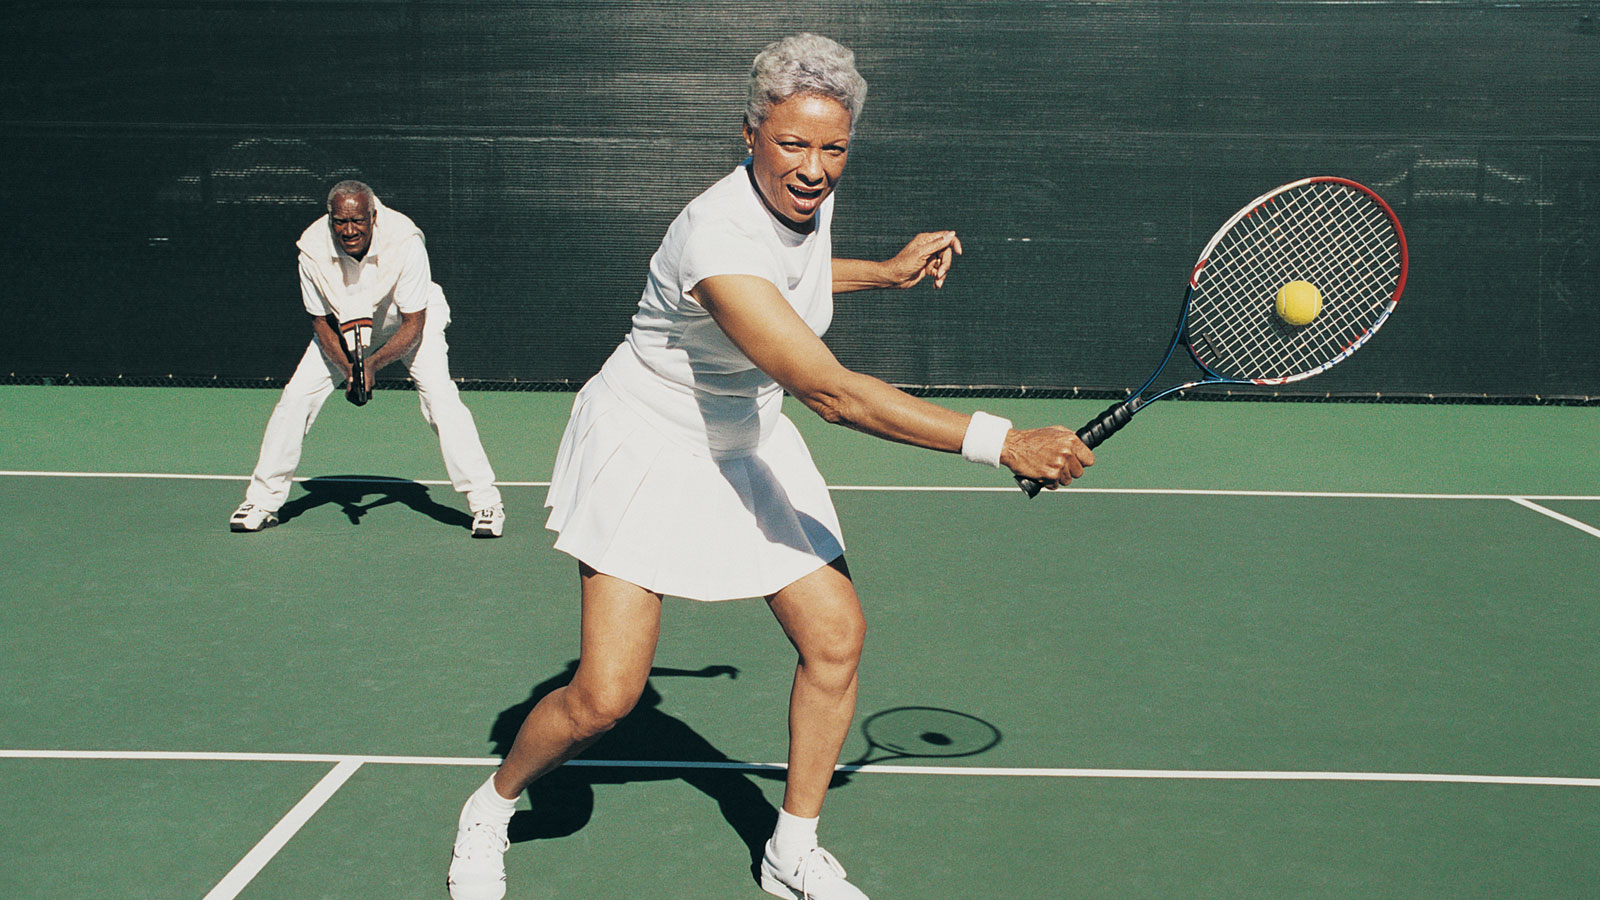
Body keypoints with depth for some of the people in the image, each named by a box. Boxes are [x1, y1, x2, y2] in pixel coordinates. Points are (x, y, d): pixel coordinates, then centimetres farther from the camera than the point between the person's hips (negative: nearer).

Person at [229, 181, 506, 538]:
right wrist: (349, 369, -28)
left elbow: (413, 325, -27)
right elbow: (321, 322, -14)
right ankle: (262, 501, 8)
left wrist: (373, 365, -38)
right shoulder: (313, 249, -27)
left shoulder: (404, 242, -35)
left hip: (407, 323, -3)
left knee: (441, 397, -23)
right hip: (345, 325, 3)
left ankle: (486, 502, -14)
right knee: (296, 396, -8)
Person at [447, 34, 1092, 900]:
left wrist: (888, 271, 12)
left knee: (835, 638, 0)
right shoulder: (717, 236, -35)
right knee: (603, 696, -10)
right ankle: (489, 809, 21)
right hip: (646, 448, -8)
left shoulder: (807, 195, -8)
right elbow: (833, 392, -41)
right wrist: (1001, 441, -44)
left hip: (745, 445, 8)